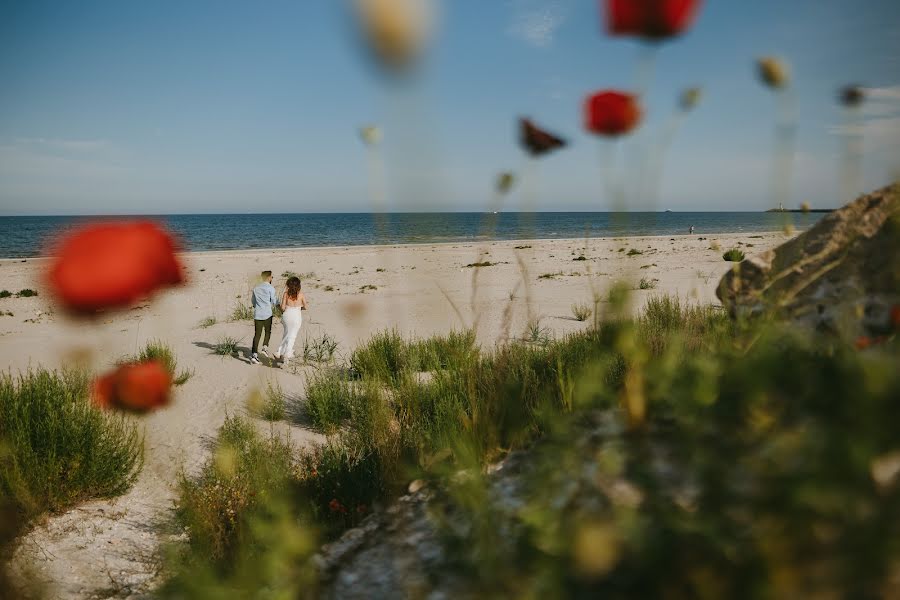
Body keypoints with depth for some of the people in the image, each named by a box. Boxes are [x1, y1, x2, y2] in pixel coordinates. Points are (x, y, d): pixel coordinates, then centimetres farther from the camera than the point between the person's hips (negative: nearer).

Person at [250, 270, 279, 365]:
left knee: (257, 334, 3)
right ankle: (265, 347, 0)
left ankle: (254, 354, -4)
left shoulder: (256, 288, 10)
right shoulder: (270, 288, -7)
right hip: (267, 314, -4)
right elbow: (274, 302, -4)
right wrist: (277, 300, 16)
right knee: (268, 332, 17)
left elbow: (252, 301, 19)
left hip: (257, 314, 4)